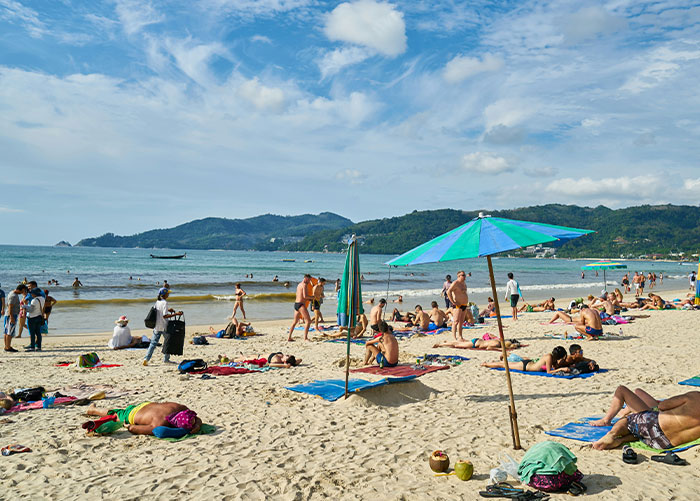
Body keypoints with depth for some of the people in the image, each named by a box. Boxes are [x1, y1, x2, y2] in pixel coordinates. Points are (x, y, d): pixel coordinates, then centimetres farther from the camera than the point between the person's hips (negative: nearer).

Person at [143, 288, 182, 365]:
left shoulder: (157, 302, 7)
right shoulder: (164, 302, -16)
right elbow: (165, 316, -22)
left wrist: (168, 310, 23)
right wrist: (176, 314, -23)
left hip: (156, 327, 6)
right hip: (164, 327, -6)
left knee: (153, 343, 8)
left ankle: (146, 358, -3)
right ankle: (166, 359, 15)